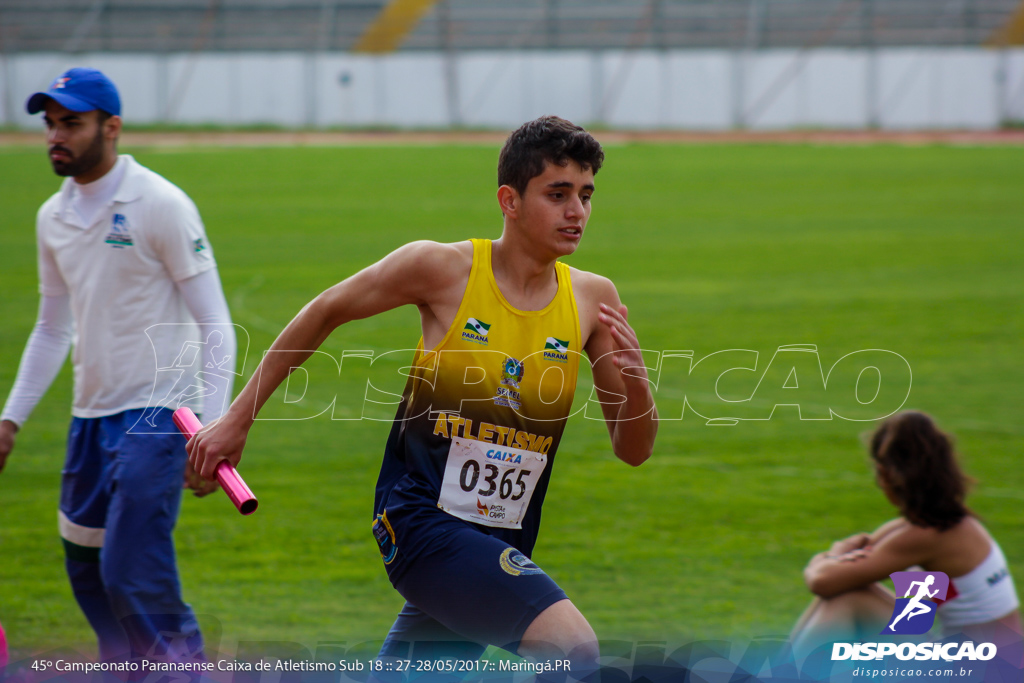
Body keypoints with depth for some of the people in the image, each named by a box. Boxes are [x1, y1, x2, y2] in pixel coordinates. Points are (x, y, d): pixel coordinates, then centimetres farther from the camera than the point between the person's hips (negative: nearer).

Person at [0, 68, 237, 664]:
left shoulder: (161, 206, -10)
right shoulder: (54, 218, 10)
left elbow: (216, 326, -11)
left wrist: (211, 433, -20)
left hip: (155, 415, -7)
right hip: (91, 416, 7)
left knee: (133, 577, -16)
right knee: (87, 570, 12)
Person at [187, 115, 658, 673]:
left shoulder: (591, 298, 2)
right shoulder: (442, 269, -9)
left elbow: (633, 450, 6)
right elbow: (325, 313, 7)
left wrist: (636, 380, -17)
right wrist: (238, 418, 10)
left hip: (502, 542, 5)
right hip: (421, 517, -5)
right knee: (574, 646, -25)